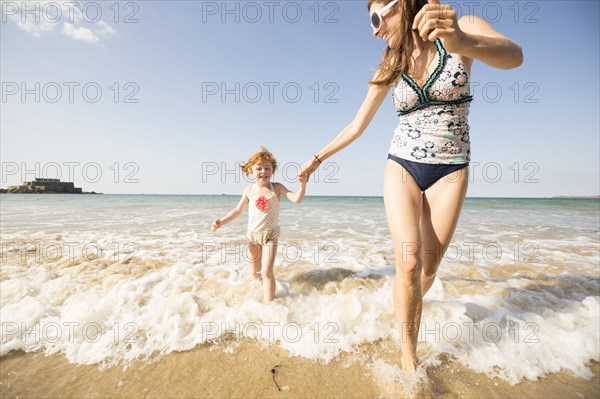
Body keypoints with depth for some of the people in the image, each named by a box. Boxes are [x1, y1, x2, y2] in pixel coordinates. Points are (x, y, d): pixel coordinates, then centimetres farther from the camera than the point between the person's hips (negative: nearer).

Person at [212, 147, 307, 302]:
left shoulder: (277, 188, -9)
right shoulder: (249, 190, -3)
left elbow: (296, 199, -20)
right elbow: (238, 210, 8)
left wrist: (303, 185, -37)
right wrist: (222, 221, -1)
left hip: (270, 235, -3)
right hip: (253, 235, 3)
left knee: (267, 272, -15)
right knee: (255, 272, 17)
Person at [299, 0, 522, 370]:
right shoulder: (390, 68, 7)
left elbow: (513, 56, -21)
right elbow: (358, 125, 11)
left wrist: (461, 41, -43)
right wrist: (319, 157, 14)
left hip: (450, 172, -1)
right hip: (401, 168, 1)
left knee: (428, 268, 2)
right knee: (409, 261, -14)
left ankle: (409, 307, 33)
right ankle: (408, 352, 4)